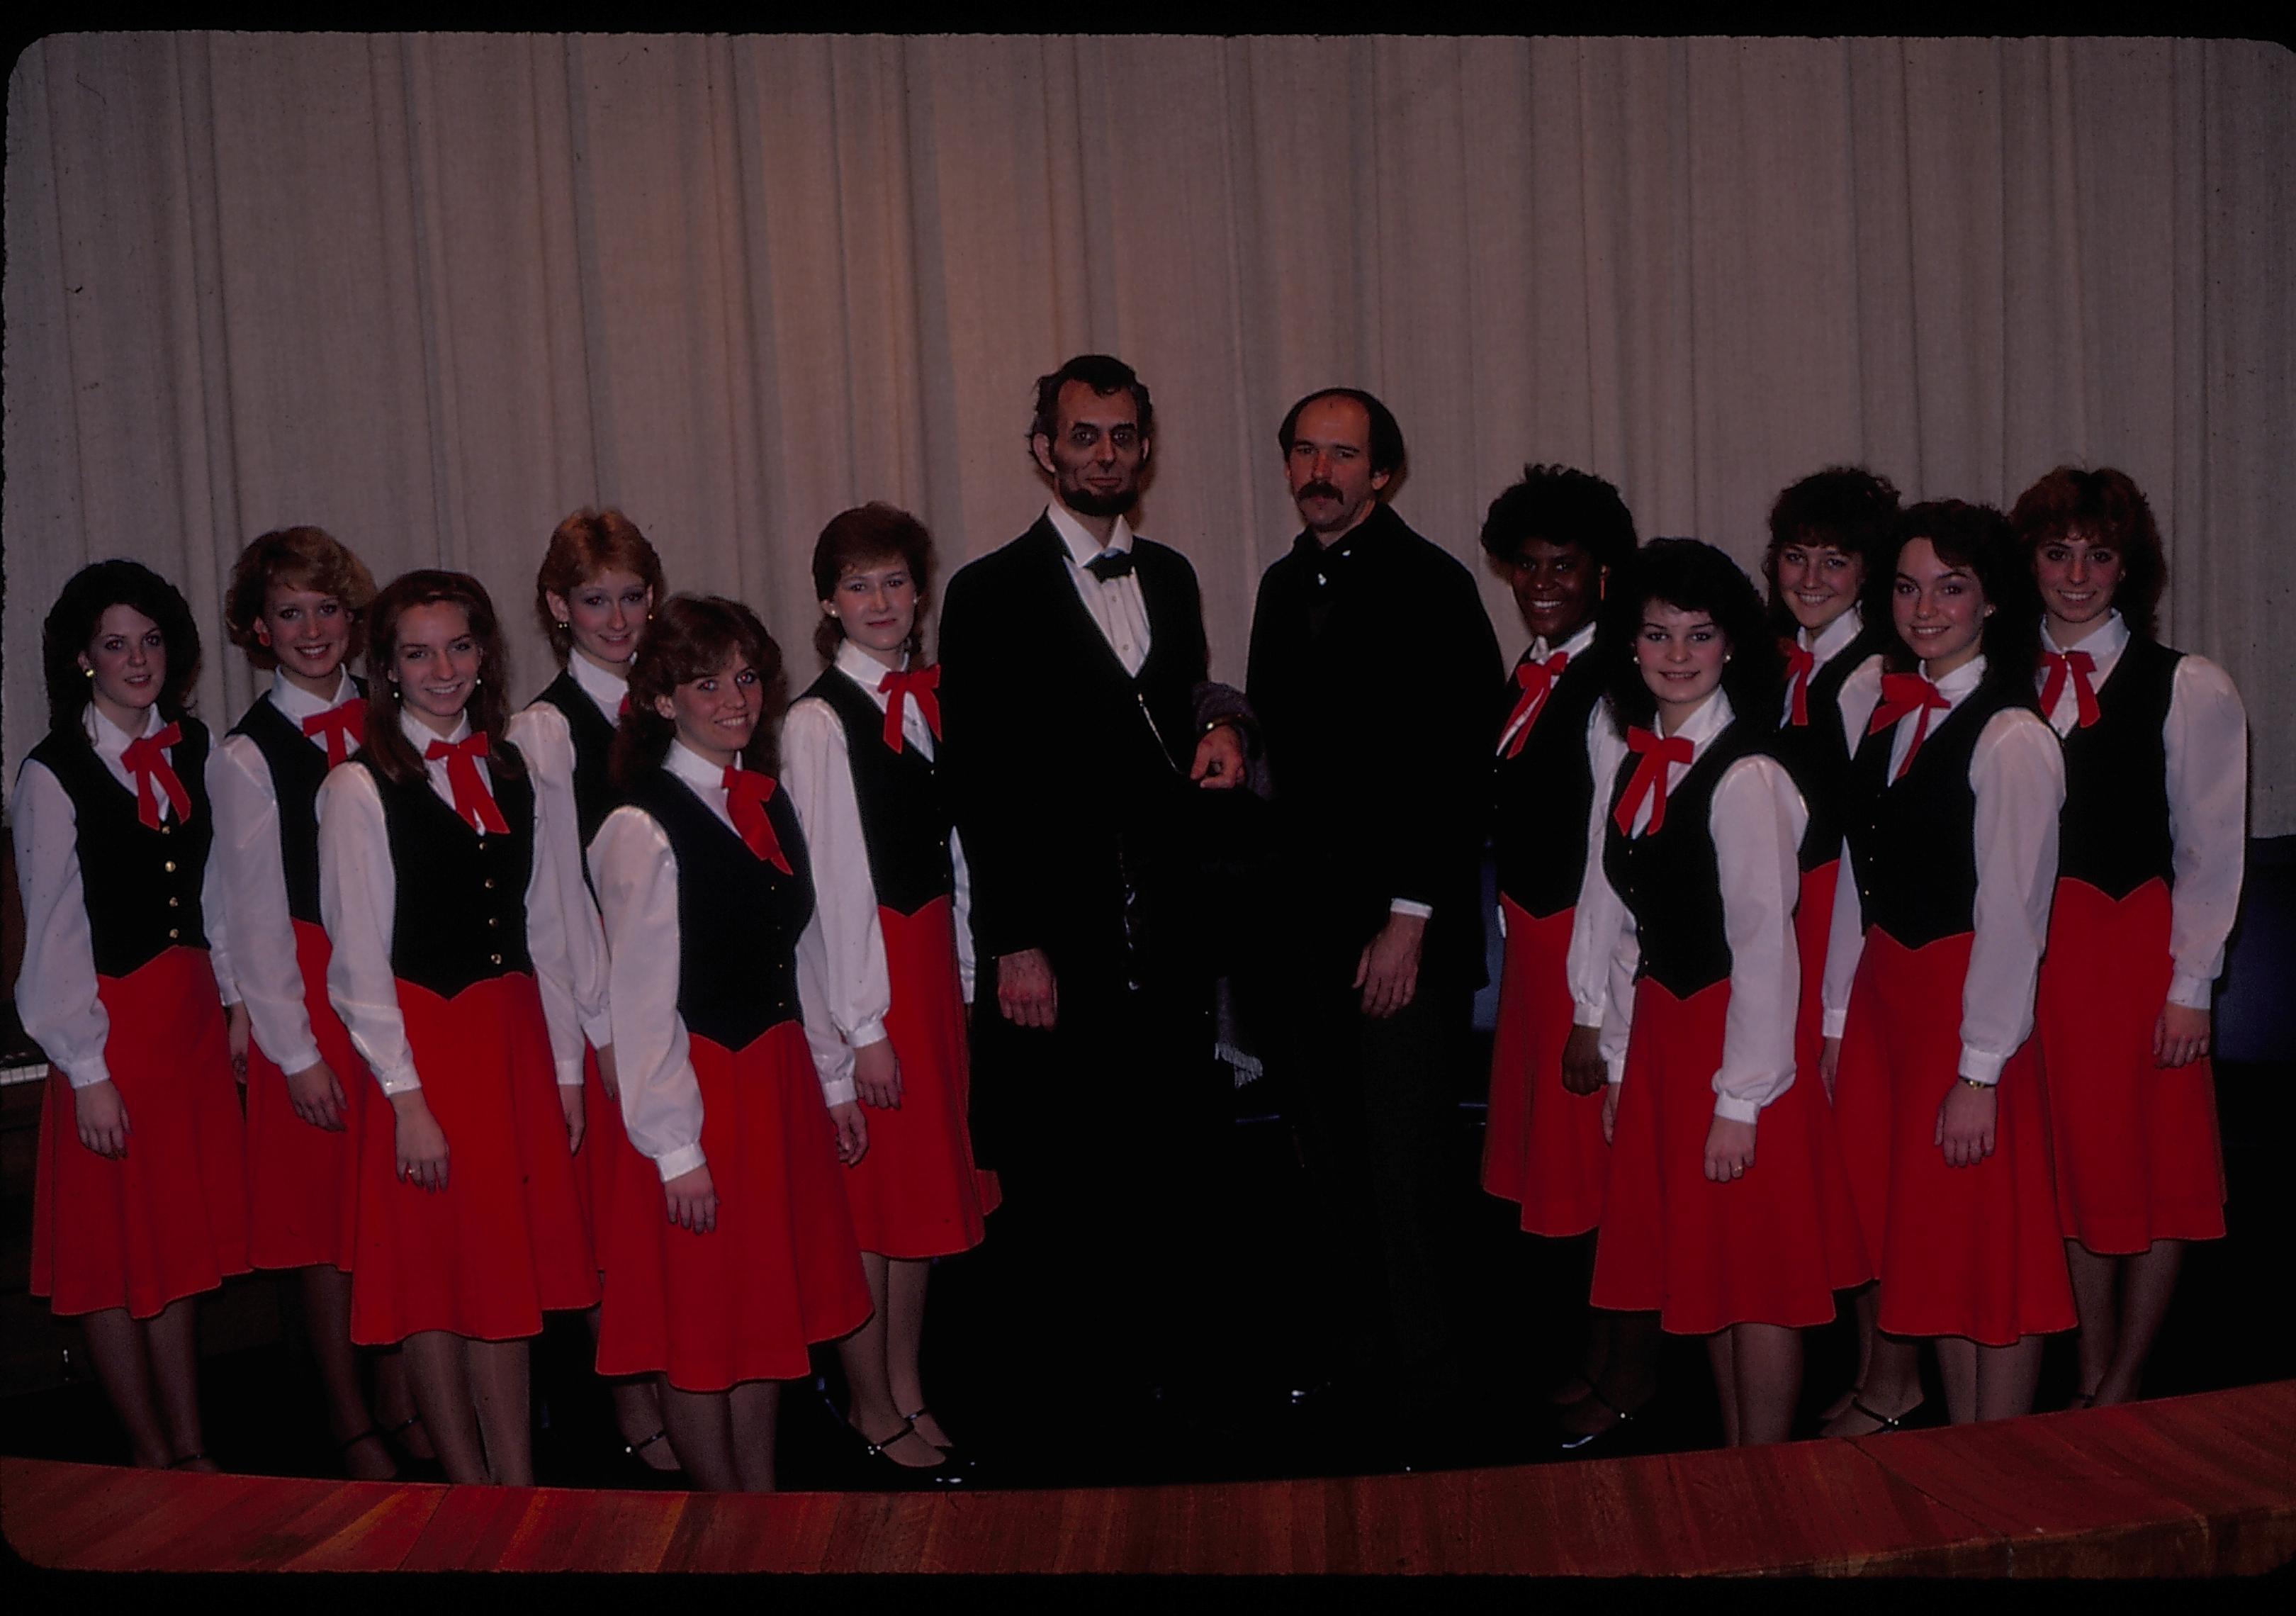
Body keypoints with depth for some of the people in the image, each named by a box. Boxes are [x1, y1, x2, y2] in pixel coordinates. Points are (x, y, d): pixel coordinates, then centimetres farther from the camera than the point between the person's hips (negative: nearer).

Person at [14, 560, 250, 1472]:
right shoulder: (53, 774, -10)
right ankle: (150, 1457, 19)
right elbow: (52, 934, -11)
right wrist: (87, 1071, -12)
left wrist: (233, 996, 8)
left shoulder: (190, 748, 6)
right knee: (117, 1254, 5)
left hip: (193, 1011, 6)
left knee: (182, 1243, 13)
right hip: (112, 1021, -5)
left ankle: (190, 1448, 23)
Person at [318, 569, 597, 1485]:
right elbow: (359, 962, -9)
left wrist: (566, 1066, 7)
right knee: (436, 1278, 4)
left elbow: (546, 932, 10)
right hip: (422, 1044, -5)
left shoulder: (515, 775, 9)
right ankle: (471, 1490, 17)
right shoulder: (360, 788, -7)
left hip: (515, 1039, 5)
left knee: (511, 1276, 10)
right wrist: (407, 1098, -14)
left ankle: (519, 1488, 20)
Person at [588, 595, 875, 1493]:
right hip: (702, 1090, -7)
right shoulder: (642, 831, -15)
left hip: (782, 1079, 7)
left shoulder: (769, 802, 8)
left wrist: (833, 1082, 13)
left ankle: (765, 1498, 29)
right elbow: (642, 1005, -16)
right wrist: (674, 1148, -15)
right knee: (700, 1324, 6)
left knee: (770, 1305, 16)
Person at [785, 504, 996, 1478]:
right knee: (870, 1190, 2)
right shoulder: (818, 722, -11)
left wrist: (962, 970, 7)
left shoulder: (929, 699, 9)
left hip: (934, 958, 7)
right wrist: (862, 1026, -13)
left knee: (924, 1184, 13)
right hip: (864, 966, -7)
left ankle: (909, 1388, 25)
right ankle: (871, 1408, 16)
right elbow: (832, 884, -13)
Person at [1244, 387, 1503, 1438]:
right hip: (1309, 915, 7)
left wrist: (1408, 918, -15)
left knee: (1403, 1154, -3)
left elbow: (1458, 764, -13)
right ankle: (1360, 1348, 23)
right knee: (1334, 1149, 10)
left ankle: (1423, 1371, 11)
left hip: (1406, 919, -6)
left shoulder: (1429, 584, -8)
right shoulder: (1284, 585, 14)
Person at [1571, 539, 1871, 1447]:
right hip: (1657, 1031, 8)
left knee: (1759, 1271, 3)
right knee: (1701, 1264, 17)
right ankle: (1731, 1461, 32)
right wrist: (1619, 1057, 9)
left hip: (1735, 1031, -7)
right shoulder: (1625, 755, 6)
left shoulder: (1746, 777, -17)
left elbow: (1766, 944, -18)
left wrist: (1741, 1099, -17)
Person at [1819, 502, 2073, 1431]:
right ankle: (1889, 1395, 36)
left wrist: (1980, 1074, -16)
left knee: (1984, 1243, 2)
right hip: (1880, 988, 7)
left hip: (1968, 999, -7)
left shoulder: (2013, 740, -15)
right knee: (1894, 1221, 17)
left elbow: (2012, 918, -16)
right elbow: (1855, 872, 9)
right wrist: (1837, 1016, 9)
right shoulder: (1871, 699, 6)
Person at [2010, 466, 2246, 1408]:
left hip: (2140, 947, -2)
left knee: (2156, 1165, 5)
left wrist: (2190, 986, -6)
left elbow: (2211, 853, -2)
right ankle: (2090, 1378, 24)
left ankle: (2125, 1385, 20)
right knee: (2071, 1163, 11)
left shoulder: (2189, 689, -2)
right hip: (2033, 950, 2)